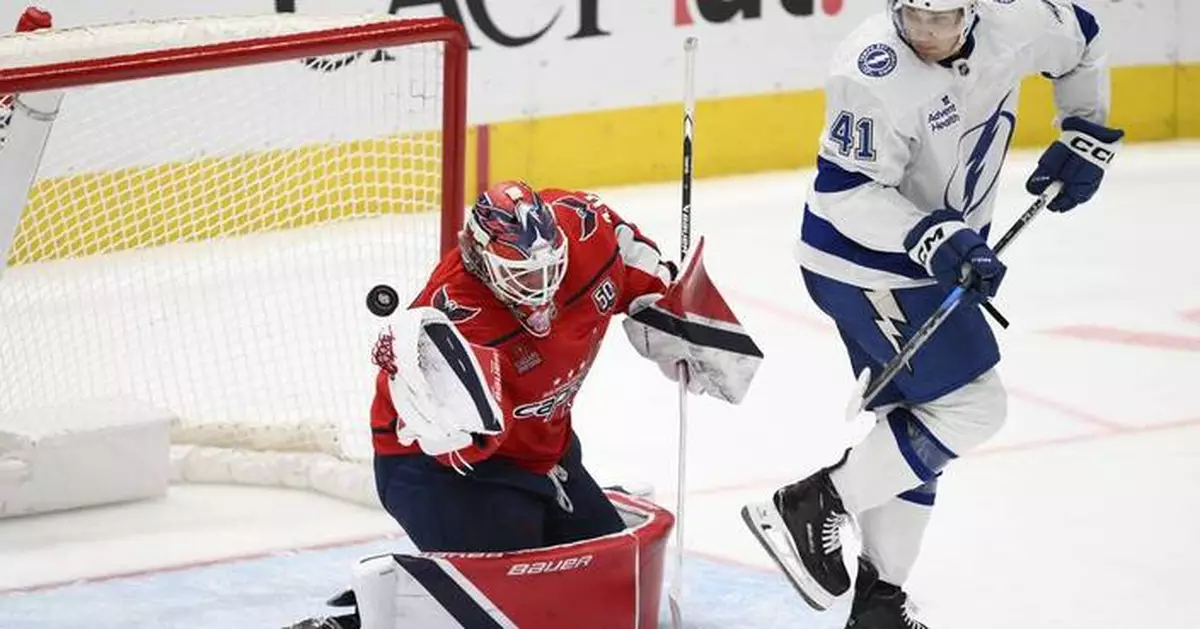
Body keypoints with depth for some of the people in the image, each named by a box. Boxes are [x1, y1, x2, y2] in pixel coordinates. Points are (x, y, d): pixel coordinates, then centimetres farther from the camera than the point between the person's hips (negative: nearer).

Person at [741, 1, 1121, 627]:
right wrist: (934, 240, -35)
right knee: (970, 406, -12)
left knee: (916, 423, 13)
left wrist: (1086, 136, 10)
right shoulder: (873, 73, -30)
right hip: (860, 264, -8)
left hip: (940, 255, 8)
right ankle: (809, 509, -5)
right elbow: (844, 192, -26)